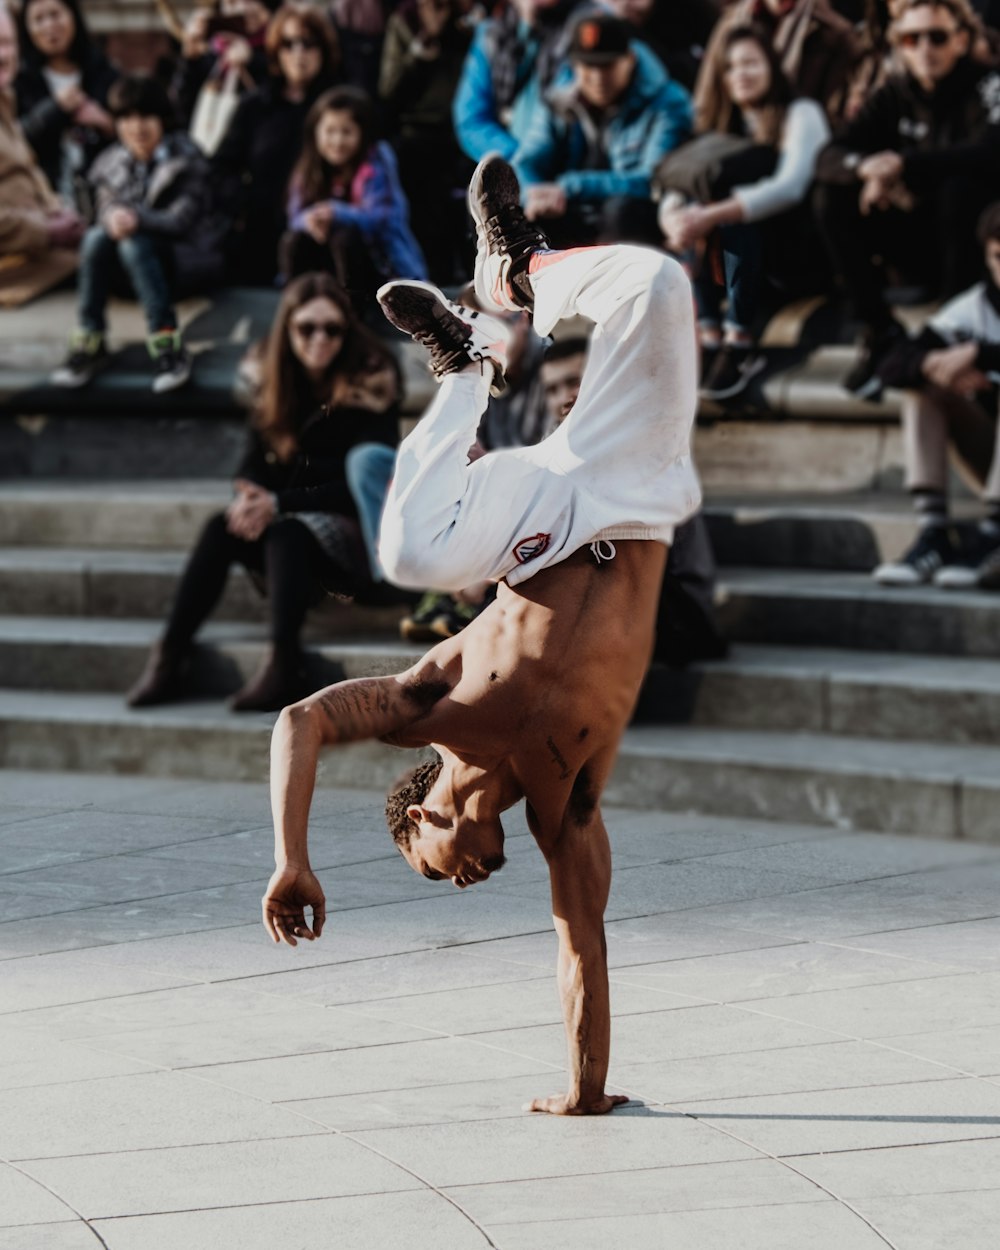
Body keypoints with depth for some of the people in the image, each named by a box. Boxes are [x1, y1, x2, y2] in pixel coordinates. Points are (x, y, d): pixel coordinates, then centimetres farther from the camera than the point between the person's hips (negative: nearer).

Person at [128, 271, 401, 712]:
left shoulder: (370, 388, -8)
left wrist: (279, 504, -23)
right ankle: (170, 656, -33)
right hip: (287, 525, 5)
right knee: (221, 529, -24)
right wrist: (247, 496, -20)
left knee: (286, 533, -35)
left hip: (353, 532, -5)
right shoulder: (277, 386, 9)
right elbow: (254, 463, 6)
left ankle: (283, 663, -49)